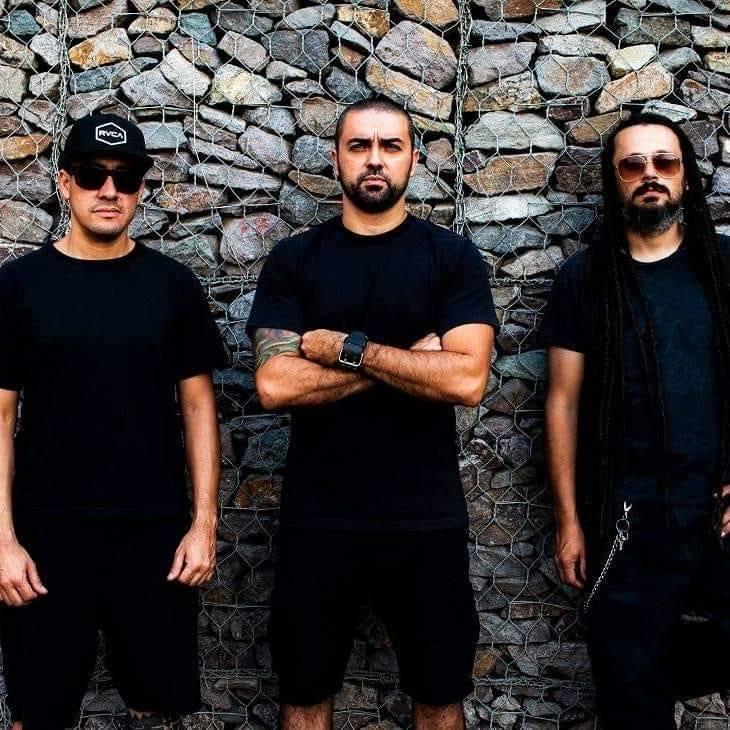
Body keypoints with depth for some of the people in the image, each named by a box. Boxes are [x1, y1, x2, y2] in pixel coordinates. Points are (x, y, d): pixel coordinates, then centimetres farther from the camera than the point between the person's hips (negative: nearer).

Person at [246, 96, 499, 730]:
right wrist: (410, 359, -12)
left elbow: (466, 379, -14)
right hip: (316, 518, 1)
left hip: (427, 520, 0)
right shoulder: (293, 260, 2)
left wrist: (345, 347, -13)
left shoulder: (454, 257, 0)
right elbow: (275, 384, -12)